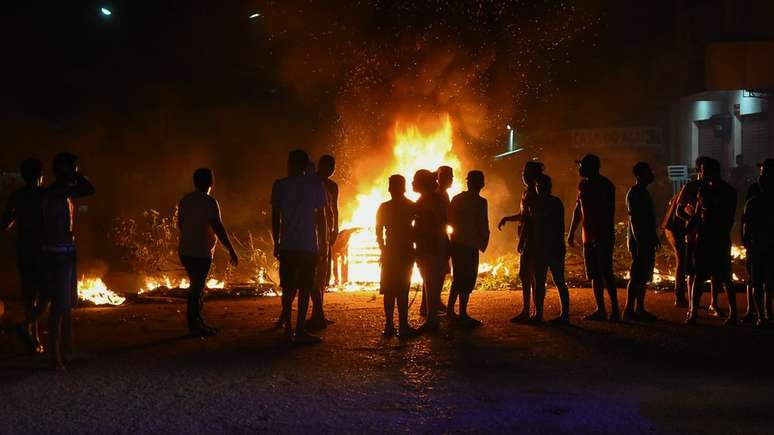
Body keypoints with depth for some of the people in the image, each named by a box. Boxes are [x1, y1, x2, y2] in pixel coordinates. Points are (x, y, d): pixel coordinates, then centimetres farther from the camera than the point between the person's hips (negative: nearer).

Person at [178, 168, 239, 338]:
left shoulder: (184, 201, 10)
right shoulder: (209, 202, -14)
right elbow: (219, 229, -18)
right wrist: (231, 251, -14)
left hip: (185, 252, 8)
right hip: (201, 253, -8)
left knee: (197, 287, 17)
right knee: (197, 289, -3)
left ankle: (199, 323, 23)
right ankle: (194, 327, 0)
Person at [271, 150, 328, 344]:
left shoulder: (280, 185, 3)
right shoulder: (315, 185, 0)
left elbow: (275, 218, 4)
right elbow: (321, 217, 1)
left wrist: (276, 244, 12)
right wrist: (323, 244, 8)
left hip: (287, 246, 2)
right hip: (309, 246, -2)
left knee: (288, 288, 9)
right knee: (304, 288, 0)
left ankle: (288, 329, 8)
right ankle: (300, 331, -3)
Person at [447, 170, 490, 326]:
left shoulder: (456, 199, 7)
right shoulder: (480, 202, -12)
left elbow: (450, 219, 12)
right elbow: (483, 226, -13)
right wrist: (484, 242, 3)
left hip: (456, 243, 7)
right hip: (470, 245, -7)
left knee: (458, 278, 18)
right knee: (468, 280, -2)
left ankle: (450, 310, 21)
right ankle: (462, 314, -3)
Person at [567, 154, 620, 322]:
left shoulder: (605, 185, -9)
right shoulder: (583, 185, 14)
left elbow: (609, 212, -15)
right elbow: (578, 210, 22)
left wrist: (606, 235, -21)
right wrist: (572, 232, 20)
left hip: (603, 236, -8)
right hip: (589, 237, 8)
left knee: (606, 273, -10)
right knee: (595, 275, 8)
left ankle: (615, 310, -7)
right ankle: (600, 310, 13)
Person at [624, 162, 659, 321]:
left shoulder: (643, 192, 17)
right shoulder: (634, 193, -13)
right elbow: (633, 219, -19)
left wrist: (654, 237, 21)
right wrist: (639, 242, -23)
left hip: (647, 241, 10)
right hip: (639, 242, -10)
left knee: (643, 276, 10)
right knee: (637, 277, -9)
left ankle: (640, 309, 14)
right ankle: (629, 310, -6)